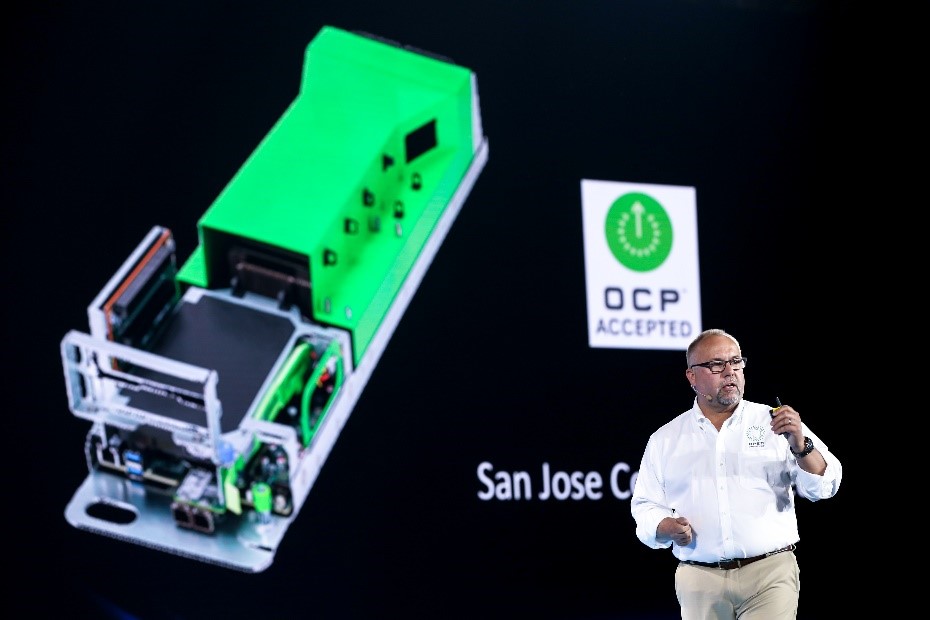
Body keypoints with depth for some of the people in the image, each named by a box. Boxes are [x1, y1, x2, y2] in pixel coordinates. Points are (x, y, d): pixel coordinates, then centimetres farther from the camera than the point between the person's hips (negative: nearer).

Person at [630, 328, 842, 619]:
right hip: (699, 581, 2)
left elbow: (824, 485, 1)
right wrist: (667, 528, -6)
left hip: (770, 574, -2)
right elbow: (645, 507, 15)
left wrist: (800, 445, -17)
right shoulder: (664, 440, 11)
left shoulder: (773, 422, 6)